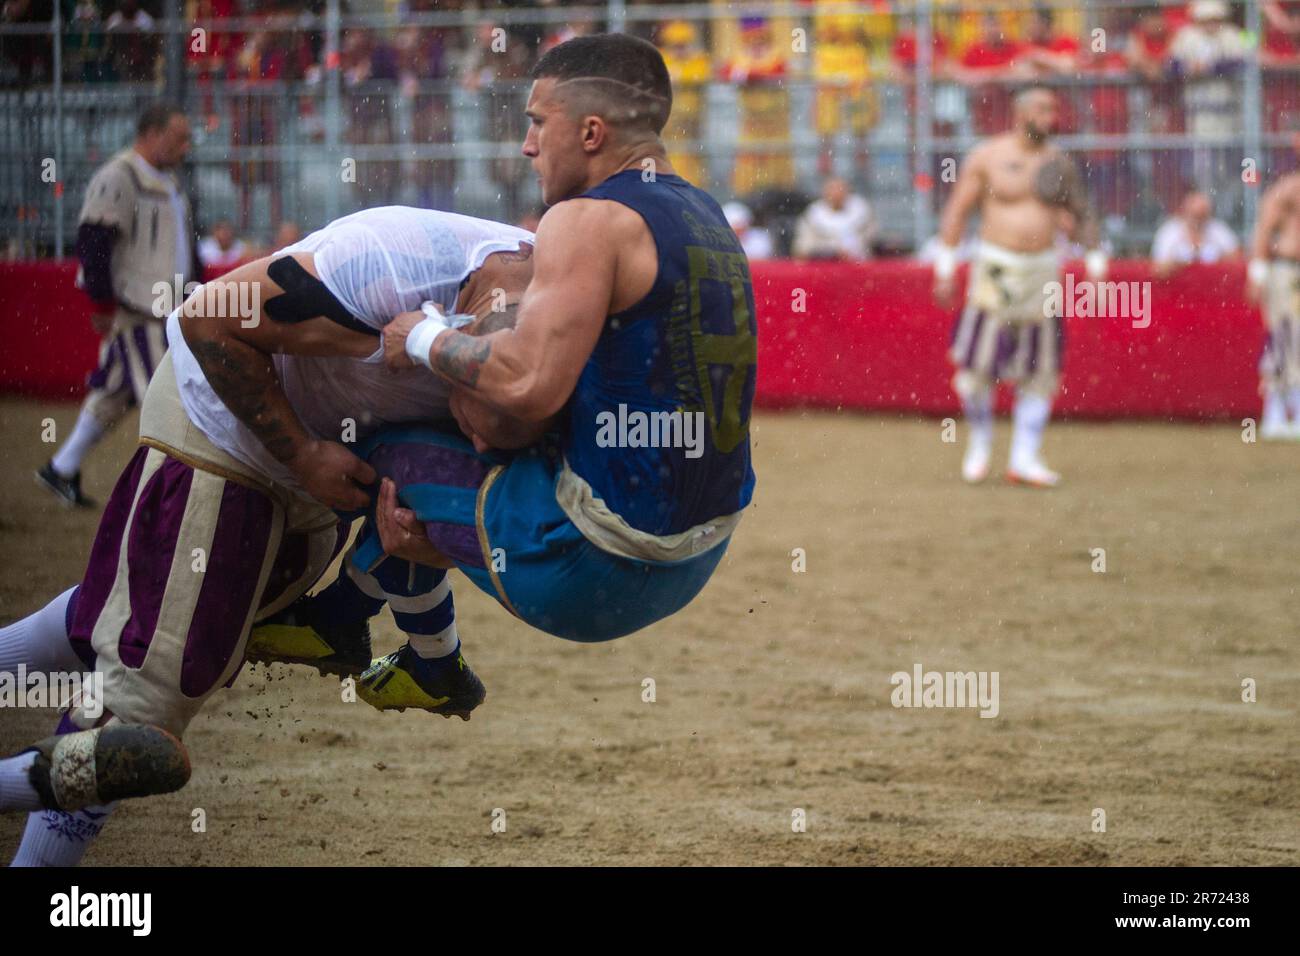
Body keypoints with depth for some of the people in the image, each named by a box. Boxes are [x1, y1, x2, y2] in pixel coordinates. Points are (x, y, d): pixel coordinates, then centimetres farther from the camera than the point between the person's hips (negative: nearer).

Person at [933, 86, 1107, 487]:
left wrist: (1095, 262, 4)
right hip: (995, 269, -3)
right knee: (978, 364, -7)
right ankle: (979, 443, 16)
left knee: (1040, 371, 0)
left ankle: (1024, 458, 5)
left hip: (1042, 271, 3)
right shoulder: (987, 156, -2)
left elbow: (1082, 214, 14)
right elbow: (956, 210, 0)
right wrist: (945, 267, -4)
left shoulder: (1059, 162, 6)